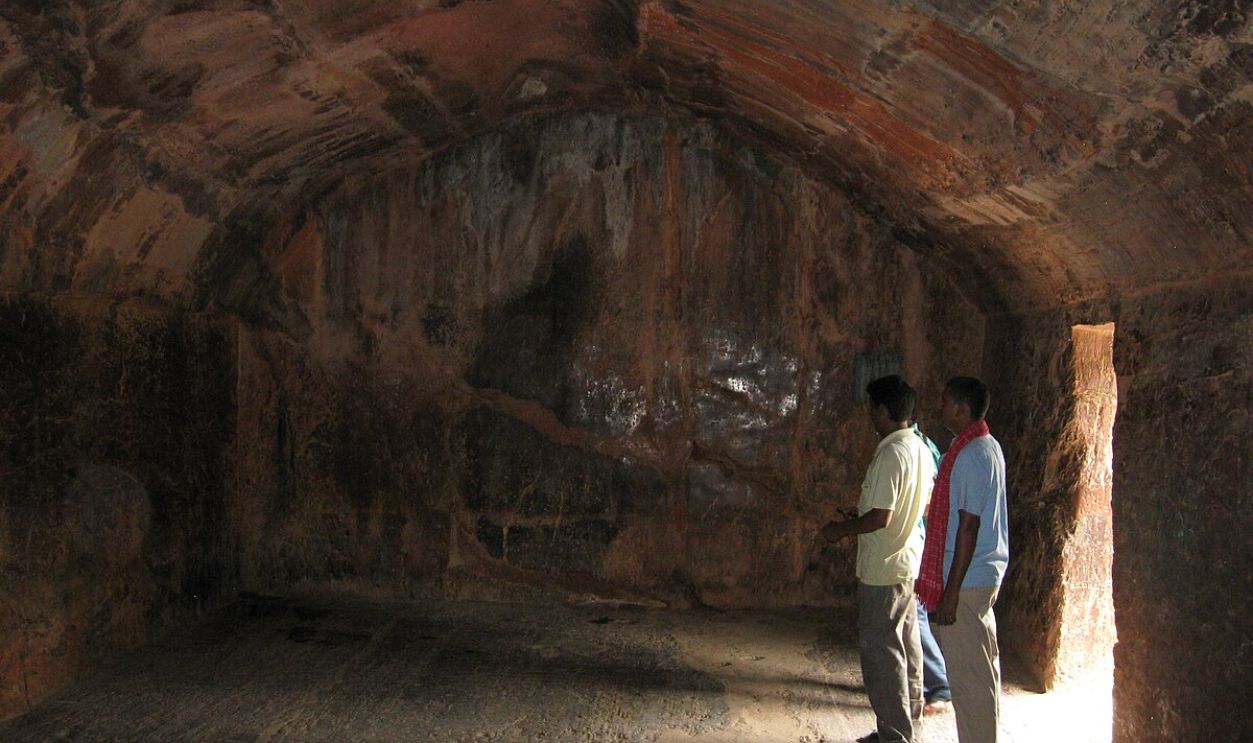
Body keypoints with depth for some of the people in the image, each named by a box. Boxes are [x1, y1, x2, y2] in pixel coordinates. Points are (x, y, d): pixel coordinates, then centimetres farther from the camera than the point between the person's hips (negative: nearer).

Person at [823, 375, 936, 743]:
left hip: (883, 569, -9)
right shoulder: (921, 448, 6)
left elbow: (880, 517, -26)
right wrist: (857, 519, 19)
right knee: (905, 645, 18)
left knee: (880, 650, 0)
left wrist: (841, 529, -10)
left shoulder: (890, 455, -23)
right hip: (909, 562, 9)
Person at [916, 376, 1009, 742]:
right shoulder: (987, 446, 11)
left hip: (966, 580, -10)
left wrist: (951, 592, -20)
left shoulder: (971, 455, -19)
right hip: (984, 575, 10)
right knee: (982, 668, 17)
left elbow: (968, 526, -22)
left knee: (969, 675, -2)